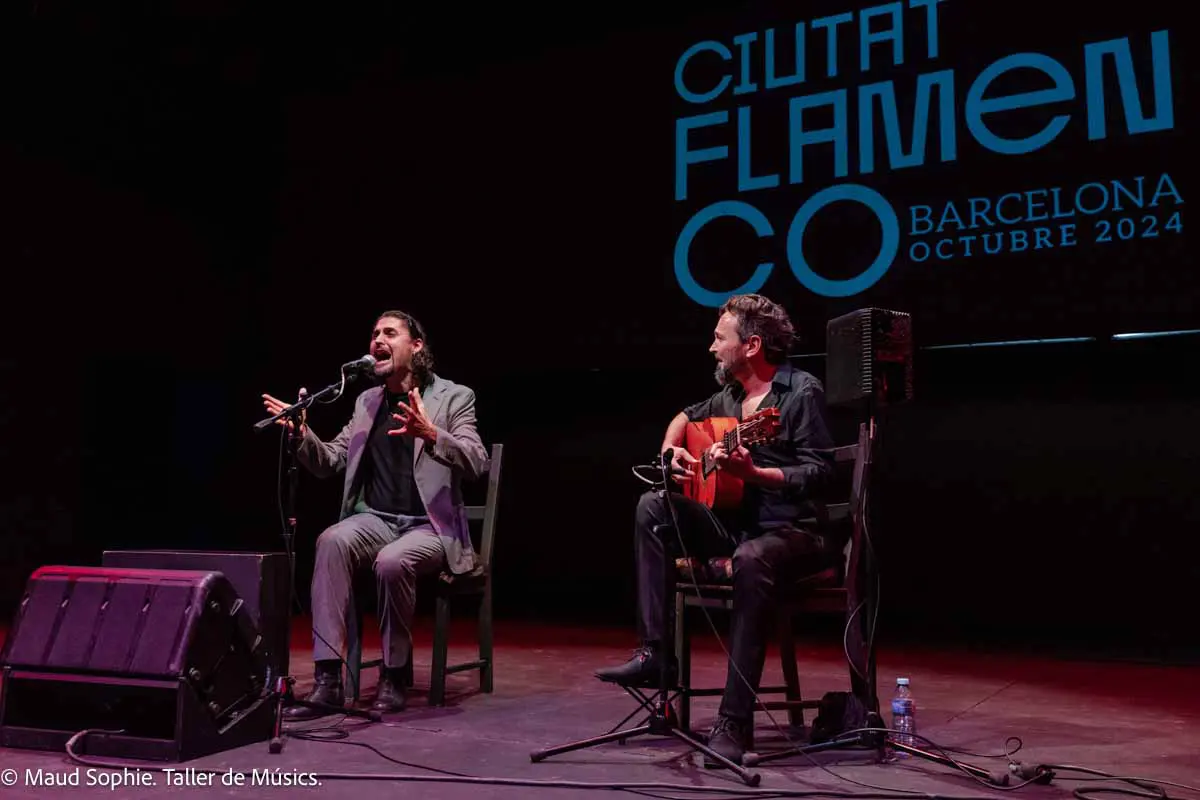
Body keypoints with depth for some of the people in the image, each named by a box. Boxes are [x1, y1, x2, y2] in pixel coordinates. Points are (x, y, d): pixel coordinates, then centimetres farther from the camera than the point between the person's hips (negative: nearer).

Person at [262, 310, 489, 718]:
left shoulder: (453, 397, -2)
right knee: (332, 540, -29)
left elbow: (477, 463, -16)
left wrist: (429, 434, -34)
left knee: (392, 561, -35)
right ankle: (328, 678, -27)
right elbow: (328, 463, 14)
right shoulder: (366, 400, 13)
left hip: (431, 527, -4)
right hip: (377, 520, 4)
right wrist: (302, 433, -7)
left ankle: (394, 677, -13)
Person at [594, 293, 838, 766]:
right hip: (735, 523, 8)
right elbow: (687, 416, 30)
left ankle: (734, 722, -33)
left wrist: (752, 472, -34)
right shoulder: (731, 393, 10)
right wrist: (671, 450, 9)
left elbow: (819, 474, -21)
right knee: (653, 506, -7)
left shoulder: (801, 391, -13)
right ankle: (655, 655, -11)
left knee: (751, 561, -39)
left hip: (795, 532, -8)